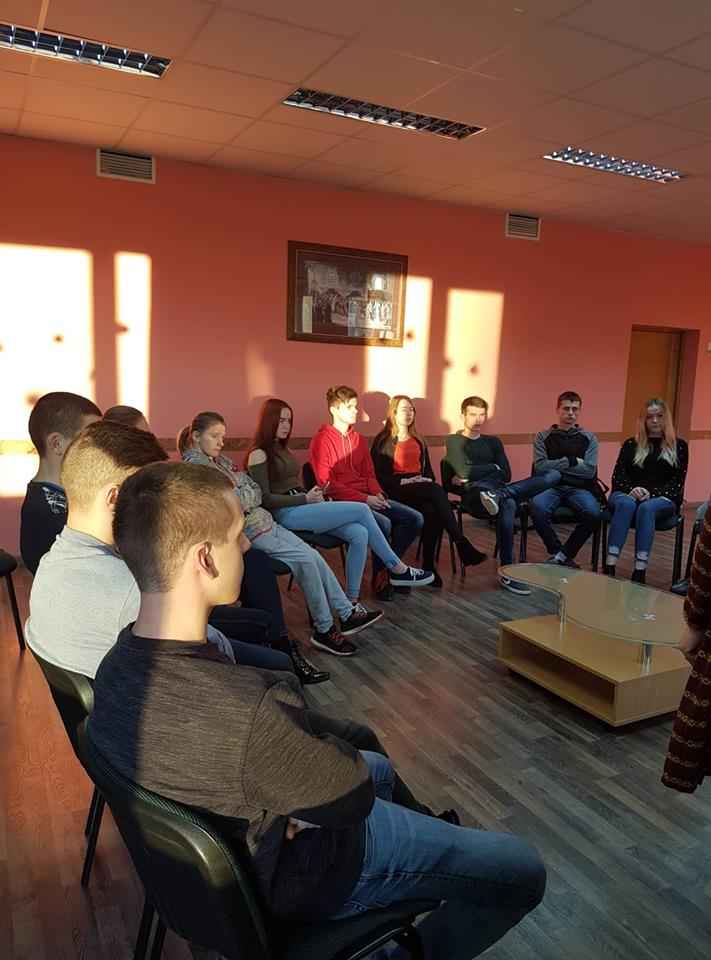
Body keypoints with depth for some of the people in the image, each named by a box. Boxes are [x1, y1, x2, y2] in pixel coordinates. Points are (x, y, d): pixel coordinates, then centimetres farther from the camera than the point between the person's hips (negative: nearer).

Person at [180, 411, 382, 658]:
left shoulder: (220, 460, 17)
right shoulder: (195, 464, -10)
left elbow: (256, 491, 14)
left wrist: (239, 498, -4)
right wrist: (244, 495, -6)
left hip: (262, 520, 9)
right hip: (245, 531, -9)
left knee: (313, 556, -1)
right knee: (306, 559, -17)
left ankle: (347, 614, 7)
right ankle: (324, 630, -5)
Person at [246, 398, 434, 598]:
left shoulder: (282, 449, 22)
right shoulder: (259, 454, -4)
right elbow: (265, 499, -12)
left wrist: (313, 496, -1)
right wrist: (306, 499, -15)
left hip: (302, 507, 8)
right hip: (287, 514, -8)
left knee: (359, 535, -17)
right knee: (362, 510, -14)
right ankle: (398, 569, 1)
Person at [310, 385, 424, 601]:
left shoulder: (358, 439, 18)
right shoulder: (322, 440, -5)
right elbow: (327, 483, -11)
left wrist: (377, 494, -3)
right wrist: (364, 499, -17)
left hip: (367, 498, 8)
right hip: (342, 502, -8)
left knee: (415, 519, -8)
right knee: (383, 523, -32)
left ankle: (388, 568, 4)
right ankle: (380, 579, -9)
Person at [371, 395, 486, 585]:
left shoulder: (418, 441, 26)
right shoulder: (383, 441, 7)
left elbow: (428, 470, 23)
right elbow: (380, 475, -3)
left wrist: (427, 481, 0)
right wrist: (403, 481, -16)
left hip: (421, 491, 5)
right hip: (397, 492, -5)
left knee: (432, 510, -33)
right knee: (438, 491, -33)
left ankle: (429, 565, -29)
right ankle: (462, 545, -36)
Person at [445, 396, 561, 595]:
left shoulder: (493, 441, 27)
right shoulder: (454, 441, 13)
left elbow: (506, 475, 12)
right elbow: (464, 472, -5)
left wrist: (476, 474, -2)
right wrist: (493, 468, 8)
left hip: (498, 488, 6)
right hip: (474, 495, -6)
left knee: (553, 474, -18)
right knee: (507, 504, -43)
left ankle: (497, 496, -37)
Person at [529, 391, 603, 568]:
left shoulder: (589, 438, 12)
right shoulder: (543, 437, 10)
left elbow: (589, 471, -2)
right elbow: (540, 467, -5)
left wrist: (555, 466, -3)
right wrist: (571, 461, -4)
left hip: (578, 488, 1)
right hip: (550, 486, -1)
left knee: (594, 513, -32)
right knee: (537, 507, -36)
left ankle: (564, 553, -10)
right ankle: (556, 552, -12)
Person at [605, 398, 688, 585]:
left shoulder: (679, 446, 13)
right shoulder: (631, 444, 16)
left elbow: (677, 482, 3)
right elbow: (618, 476, 7)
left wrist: (652, 493, -14)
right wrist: (632, 489, -15)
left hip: (663, 499, -1)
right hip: (627, 494, 1)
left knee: (647, 507, -37)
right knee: (626, 504, -36)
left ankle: (640, 571, -45)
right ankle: (610, 567, -46)